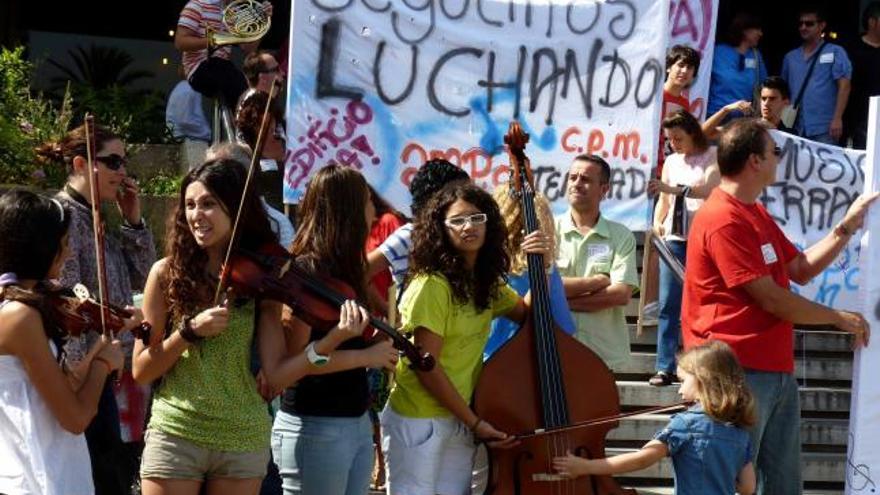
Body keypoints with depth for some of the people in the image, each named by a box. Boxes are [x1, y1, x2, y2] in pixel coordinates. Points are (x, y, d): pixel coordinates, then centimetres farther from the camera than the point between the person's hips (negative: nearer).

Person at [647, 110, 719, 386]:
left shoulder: (713, 157, 0)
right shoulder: (671, 161, 16)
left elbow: (710, 189, -17)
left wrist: (675, 189, -29)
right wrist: (657, 223, 1)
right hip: (675, 238, 4)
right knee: (668, 304, -1)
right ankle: (665, 367, -1)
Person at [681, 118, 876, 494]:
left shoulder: (756, 213, 17)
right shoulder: (723, 220, -17)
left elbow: (801, 270, 22)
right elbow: (771, 298, -17)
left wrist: (847, 227, 15)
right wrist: (839, 318, -5)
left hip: (777, 370, 10)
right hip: (739, 374, -10)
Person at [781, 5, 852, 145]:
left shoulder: (835, 52, 0)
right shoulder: (790, 57, 16)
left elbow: (844, 86, -6)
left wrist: (837, 119, -13)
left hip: (824, 129, -5)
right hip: (796, 129, 5)